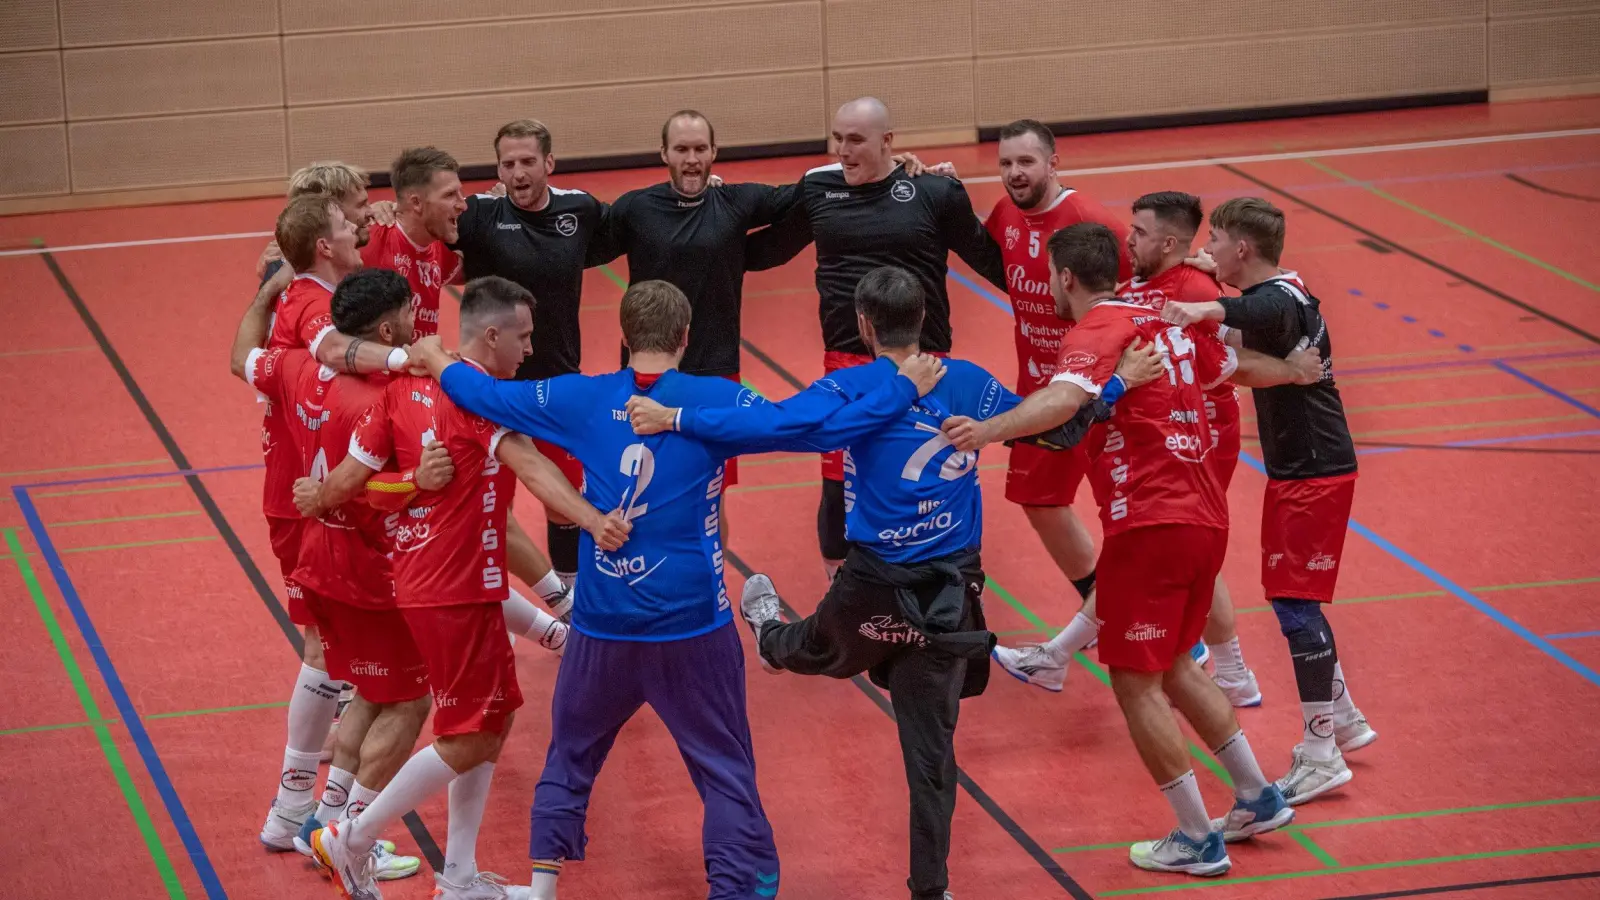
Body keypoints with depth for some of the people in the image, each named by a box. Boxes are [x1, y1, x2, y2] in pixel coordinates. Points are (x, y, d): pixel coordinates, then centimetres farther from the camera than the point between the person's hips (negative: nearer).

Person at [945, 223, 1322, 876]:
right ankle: (1257, 799, 28)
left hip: (1149, 524, -9)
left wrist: (990, 430, -47)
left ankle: (1197, 841, 4)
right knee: (1173, 666, 24)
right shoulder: (1165, 324, 14)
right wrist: (1295, 371, 52)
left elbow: (1065, 399, -32)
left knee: (1135, 681, 1)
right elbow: (1241, 366, 31)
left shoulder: (1097, 332, -10)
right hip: (1205, 518, 9)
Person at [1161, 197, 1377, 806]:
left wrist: (1206, 309, -61)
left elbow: (1268, 312, -46)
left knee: (1294, 604, -9)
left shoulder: (1280, 297, -21)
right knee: (1292, 600, 17)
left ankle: (1321, 757, -5)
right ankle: (1344, 721, 29)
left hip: (1313, 475, -10)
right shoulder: (1280, 291, 10)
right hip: (1296, 470, 10)